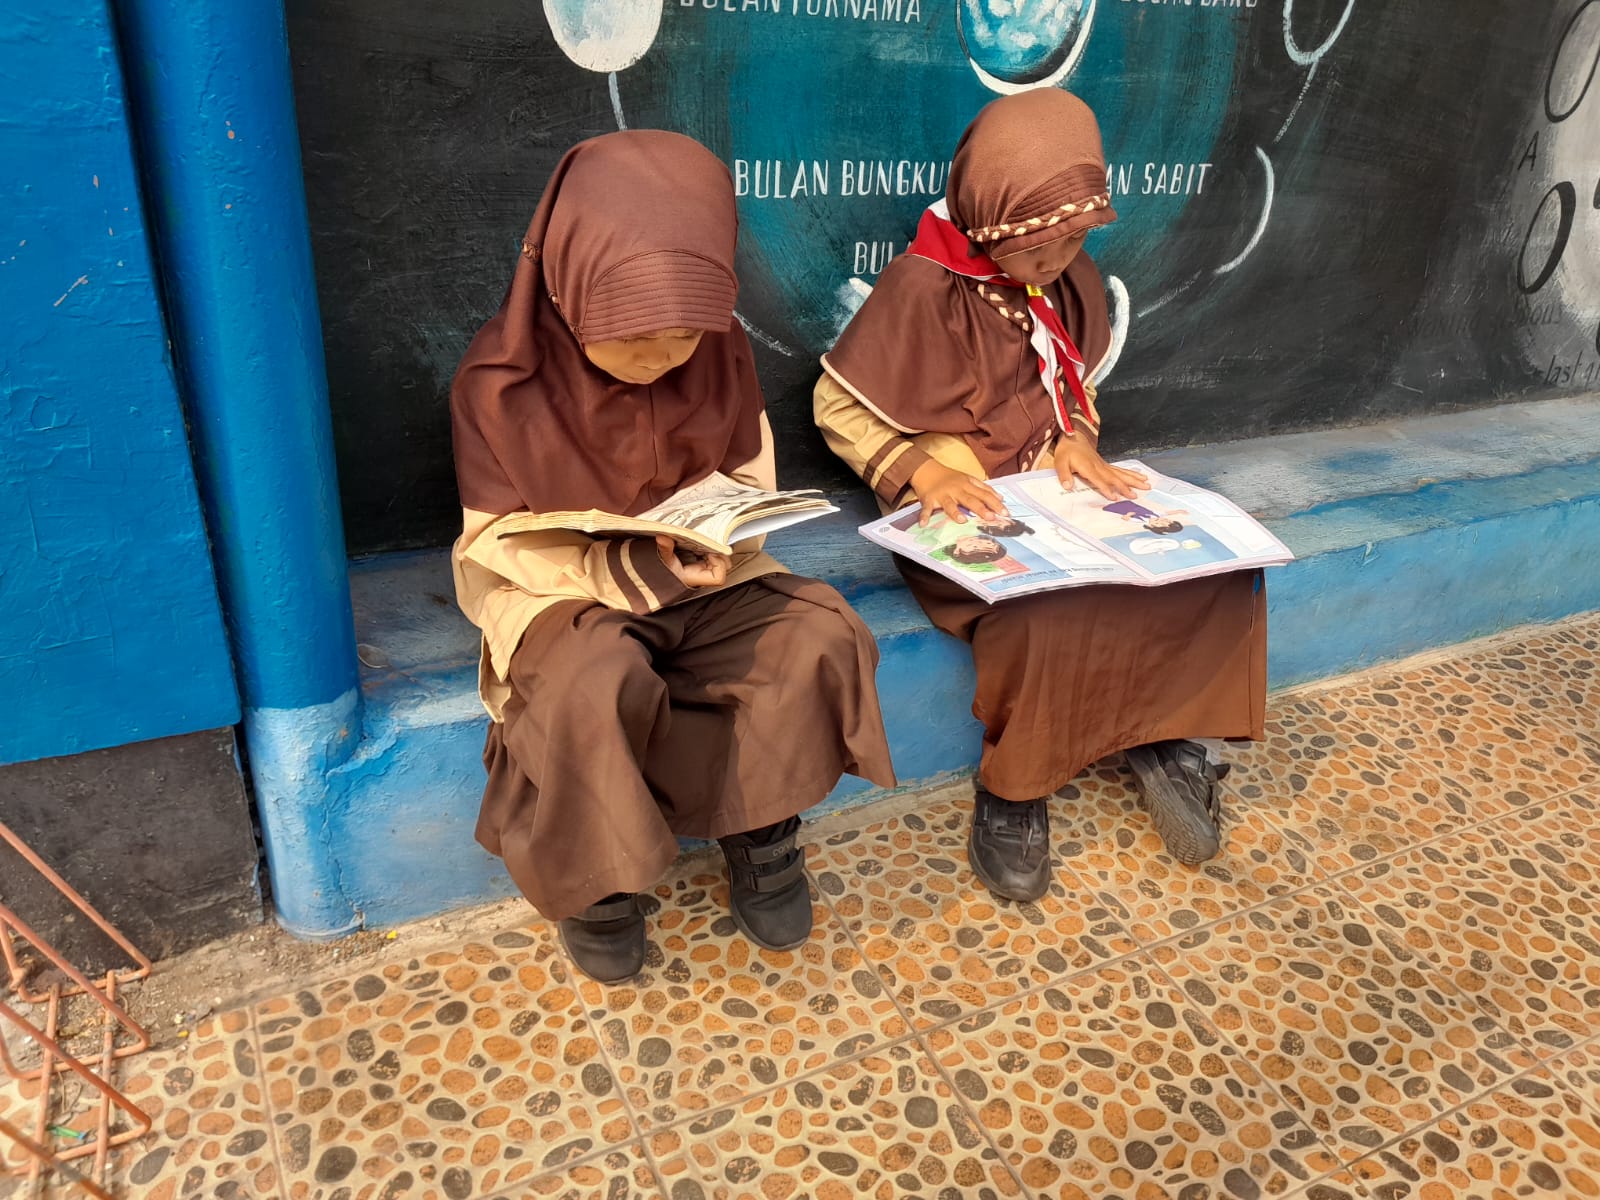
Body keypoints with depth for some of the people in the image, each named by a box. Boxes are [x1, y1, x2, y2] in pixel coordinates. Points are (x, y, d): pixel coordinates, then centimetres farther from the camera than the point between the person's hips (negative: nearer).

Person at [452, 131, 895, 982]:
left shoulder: (720, 353, -7)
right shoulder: (500, 382, -17)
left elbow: (749, 473, 6)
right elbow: (493, 540, -13)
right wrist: (618, 568, -29)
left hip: (698, 574, 4)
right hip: (557, 589, -3)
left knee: (821, 638, -20)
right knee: (595, 688, -36)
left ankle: (762, 829, 5)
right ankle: (595, 877, -4)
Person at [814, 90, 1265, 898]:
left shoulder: (1072, 283, 7)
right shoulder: (923, 289, -13)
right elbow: (837, 407, -8)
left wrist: (1078, 441, -2)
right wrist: (921, 470, -23)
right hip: (964, 510, -7)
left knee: (1216, 572, -11)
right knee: (1045, 618, -35)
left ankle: (1162, 736, 6)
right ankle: (1011, 790, -9)